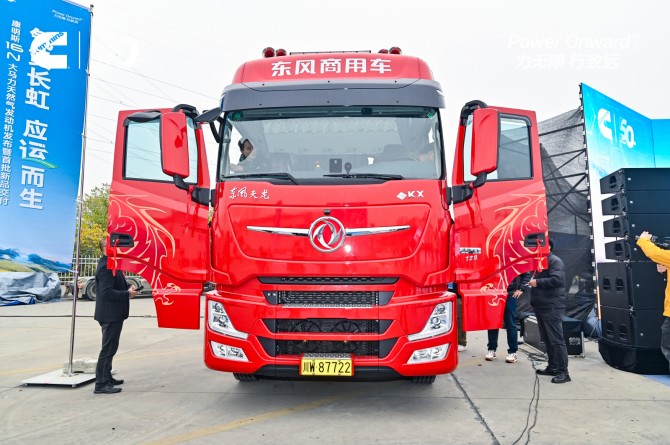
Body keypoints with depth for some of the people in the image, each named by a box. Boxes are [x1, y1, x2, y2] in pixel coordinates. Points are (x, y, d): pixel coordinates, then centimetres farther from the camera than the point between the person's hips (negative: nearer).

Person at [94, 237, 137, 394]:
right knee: (108, 349, -4)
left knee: (110, 348, 20)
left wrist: (128, 287, 3)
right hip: (110, 315, -11)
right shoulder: (105, 267, -19)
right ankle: (101, 384, 3)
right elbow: (106, 292, -26)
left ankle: (107, 378, 32)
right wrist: (127, 294, -20)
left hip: (114, 314, 11)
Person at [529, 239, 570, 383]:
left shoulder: (555, 261, -9)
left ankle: (563, 372, -6)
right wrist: (532, 282, 10)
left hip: (552, 307, -10)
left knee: (556, 340, -8)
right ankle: (552, 367, 23)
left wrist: (538, 282, -18)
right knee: (547, 340, 15)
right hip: (541, 306, 10)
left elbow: (557, 280, -24)